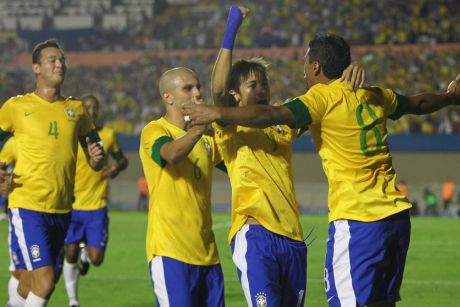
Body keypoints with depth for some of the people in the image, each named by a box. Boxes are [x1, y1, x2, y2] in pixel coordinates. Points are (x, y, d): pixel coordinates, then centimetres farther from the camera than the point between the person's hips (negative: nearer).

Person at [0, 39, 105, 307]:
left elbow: (96, 163, 17)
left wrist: (97, 158, -7)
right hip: (28, 206, -5)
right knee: (45, 281, -18)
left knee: (31, 285, 12)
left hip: (62, 210, 5)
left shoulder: (76, 109, 11)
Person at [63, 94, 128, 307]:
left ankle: (86, 253, 33)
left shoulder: (108, 135, 1)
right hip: (72, 206, -1)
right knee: (70, 255, 2)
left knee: (96, 259, -4)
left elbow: (122, 159, 15)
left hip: (97, 206, 1)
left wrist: (117, 167, -7)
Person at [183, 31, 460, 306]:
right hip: (397, 214, 8)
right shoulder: (374, 96, 15)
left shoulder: (324, 97, -7)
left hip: (356, 220, -8)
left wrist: (218, 114, -14)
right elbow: (418, 103, 33)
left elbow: (272, 115, -20)